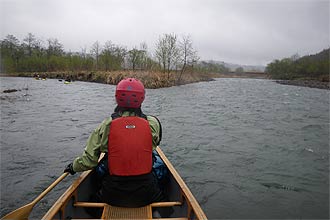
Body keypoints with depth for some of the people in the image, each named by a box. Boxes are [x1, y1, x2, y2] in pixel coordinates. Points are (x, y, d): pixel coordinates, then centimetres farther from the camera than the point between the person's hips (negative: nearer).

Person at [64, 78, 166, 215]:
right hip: (145, 195, 0)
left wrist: (73, 167, 14)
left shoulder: (105, 126, -13)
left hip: (113, 195, 1)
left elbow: (89, 161, -7)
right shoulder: (153, 125, -12)